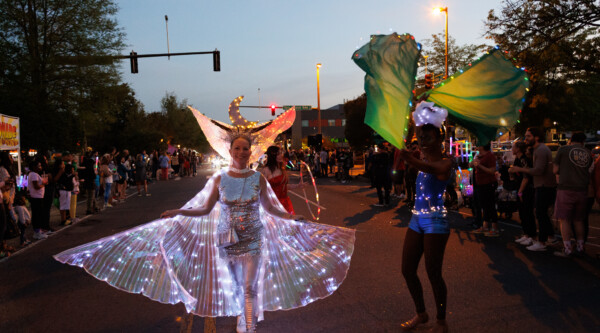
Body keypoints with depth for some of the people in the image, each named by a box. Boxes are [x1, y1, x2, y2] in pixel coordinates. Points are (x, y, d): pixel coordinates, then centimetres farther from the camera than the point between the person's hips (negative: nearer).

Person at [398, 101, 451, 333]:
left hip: (435, 221, -8)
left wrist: (414, 162, -54)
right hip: (417, 220, 8)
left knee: (433, 274, -1)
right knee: (407, 270, 11)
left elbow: (434, 169, -37)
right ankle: (421, 314, 32)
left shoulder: (445, 162, -14)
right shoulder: (424, 157, 9)